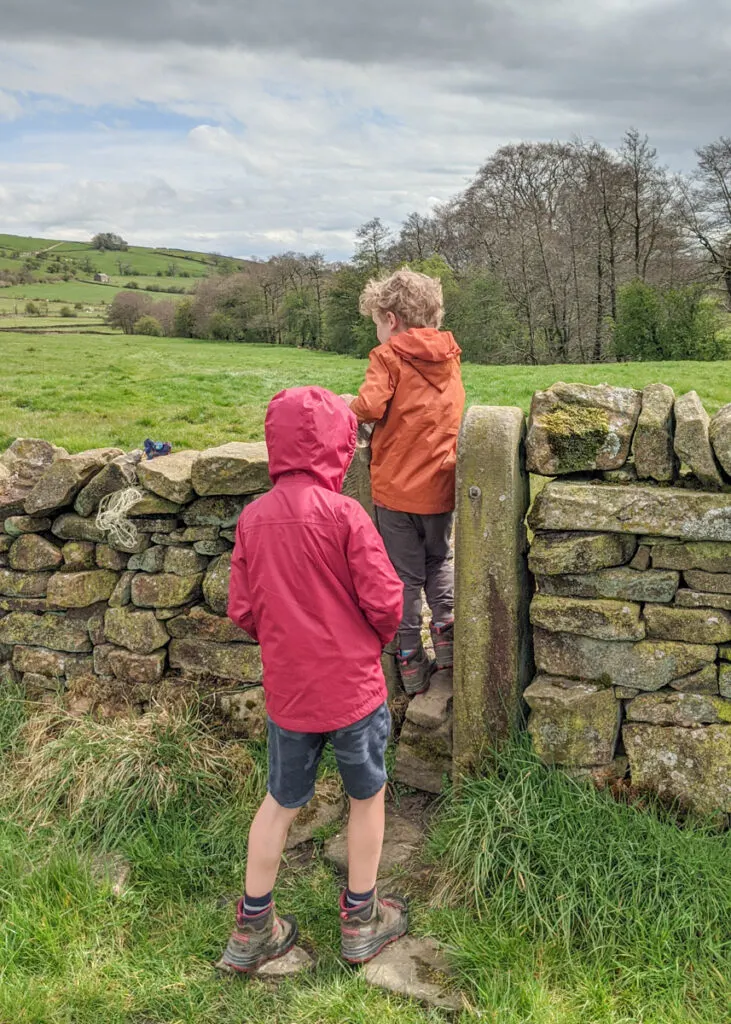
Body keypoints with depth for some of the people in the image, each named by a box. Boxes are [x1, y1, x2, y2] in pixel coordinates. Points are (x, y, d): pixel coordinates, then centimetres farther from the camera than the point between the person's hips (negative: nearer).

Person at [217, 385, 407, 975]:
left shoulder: (253, 517, -4)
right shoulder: (344, 514, -18)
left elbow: (243, 611, -1)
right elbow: (384, 600, -16)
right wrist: (378, 639, 5)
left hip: (286, 690, 4)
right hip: (353, 688, -4)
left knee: (281, 801, 20)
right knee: (367, 796, 18)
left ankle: (252, 931, 31)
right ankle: (361, 920, 33)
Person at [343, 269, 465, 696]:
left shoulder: (389, 357, -10)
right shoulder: (449, 356, 6)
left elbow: (370, 406, -23)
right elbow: (448, 410, 11)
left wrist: (350, 405, 0)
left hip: (397, 486, -4)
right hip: (440, 484, 4)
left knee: (405, 575, 7)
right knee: (439, 560, 26)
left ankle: (411, 664, 14)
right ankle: (447, 629, 13)